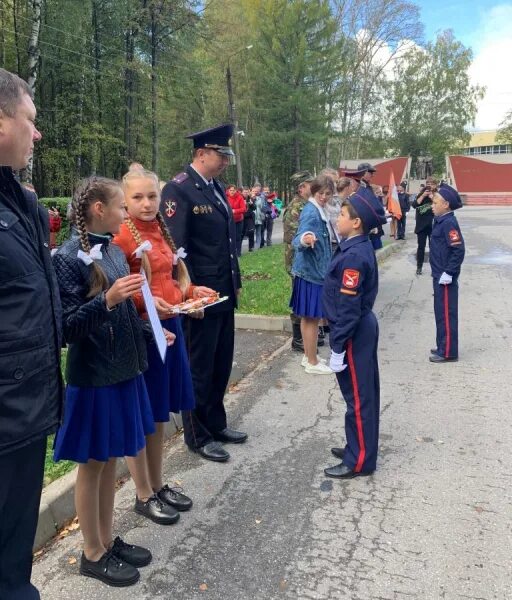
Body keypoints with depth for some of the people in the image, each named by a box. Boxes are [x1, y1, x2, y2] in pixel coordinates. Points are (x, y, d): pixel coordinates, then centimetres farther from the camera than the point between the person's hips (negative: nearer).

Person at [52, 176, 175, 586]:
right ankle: (92, 553, 26)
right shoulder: (68, 258, -16)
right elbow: (67, 328, -19)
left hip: (122, 370, 7)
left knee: (111, 461, 18)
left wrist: (152, 333, 12)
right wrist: (106, 300, -30)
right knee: (92, 465, 8)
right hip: (93, 377, -7)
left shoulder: (114, 251, 6)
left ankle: (107, 539, 34)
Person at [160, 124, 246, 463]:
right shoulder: (179, 190, -14)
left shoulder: (217, 187, 13)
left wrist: (236, 282, 16)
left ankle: (216, 423, 33)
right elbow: (175, 248, -19)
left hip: (225, 294, 8)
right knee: (199, 368, 6)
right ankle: (197, 436, 22)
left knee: (221, 364, 17)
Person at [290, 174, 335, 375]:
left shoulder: (318, 210, 11)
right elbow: (299, 237, -34)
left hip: (315, 269, 10)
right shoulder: (311, 212, -19)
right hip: (311, 271, -10)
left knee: (308, 317, 16)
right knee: (312, 318, -2)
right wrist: (305, 239, -53)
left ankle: (308, 356, 28)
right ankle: (312, 363, 7)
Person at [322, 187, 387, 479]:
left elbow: (348, 308, -24)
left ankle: (360, 461, 16)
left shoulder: (353, 256, -23)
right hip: (364, 329, 10)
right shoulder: (361, 248, 7)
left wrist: (337, 348, -19)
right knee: (363, 393, 18)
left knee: (358, 397, 2)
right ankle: (360, 448, 33)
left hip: (354, 335, -10)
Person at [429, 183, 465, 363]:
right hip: (439, 275, 10)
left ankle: (448, 352, 7)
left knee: (446, 314, -2)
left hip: (446, 277, -10)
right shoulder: (441, 221, 11)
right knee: (441, 312, 16)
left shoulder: (449, 223, -18)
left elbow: (458, 250, -23)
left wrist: (448, 273, -22)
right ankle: (443, 346, 27)